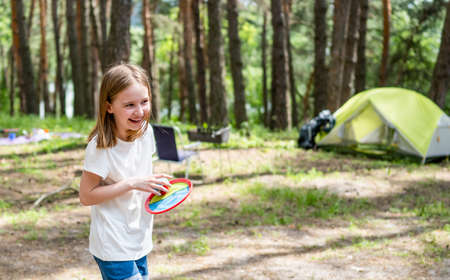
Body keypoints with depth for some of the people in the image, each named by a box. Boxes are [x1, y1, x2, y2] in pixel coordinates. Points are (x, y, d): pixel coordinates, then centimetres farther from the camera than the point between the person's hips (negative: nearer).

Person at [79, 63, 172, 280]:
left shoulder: (145, 132, -1)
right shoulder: (101, 146, -21)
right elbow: (86, 195, -20)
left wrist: (155, 184, -4)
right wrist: (132, 183, -25)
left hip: (139, 242, 7)